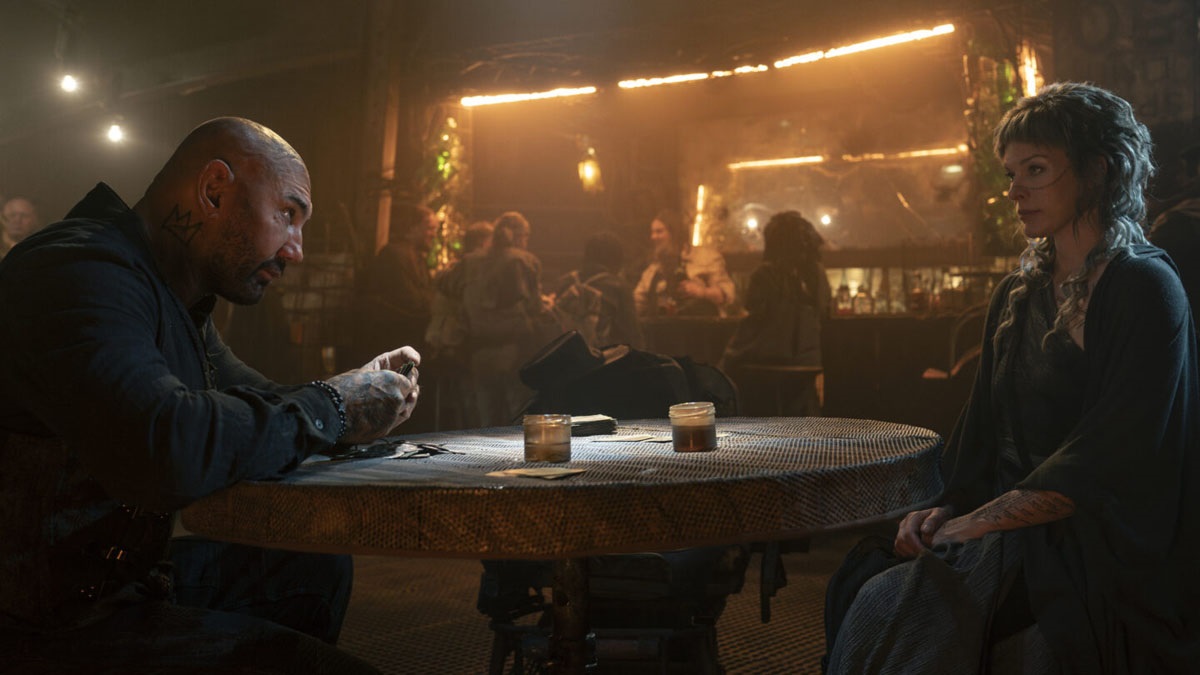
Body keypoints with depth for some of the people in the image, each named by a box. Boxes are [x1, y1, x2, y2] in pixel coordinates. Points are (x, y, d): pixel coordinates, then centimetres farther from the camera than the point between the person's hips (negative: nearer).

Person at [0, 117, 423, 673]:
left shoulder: (172, 294, 13)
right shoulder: (79, 273, -21)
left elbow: (247, 396, 23)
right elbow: (162, 453, -36)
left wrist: (355, 388, 4)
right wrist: (330, 409, -21)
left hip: (126, 574, 10)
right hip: (56, 622, -10)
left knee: (319, 568, 16)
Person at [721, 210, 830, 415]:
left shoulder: (765, 273, -11)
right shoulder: (818, 273, 2)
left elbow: (754, 314, -5)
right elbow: (824, 313, 13)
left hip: (768, 359, -4)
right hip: (806, 359, 4)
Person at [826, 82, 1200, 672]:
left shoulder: (1146, 289, -7)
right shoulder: (1018, 294, 15)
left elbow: (1108, 460, -15)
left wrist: (979, 520, -16)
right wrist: (948, 509, -3)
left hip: (1101, 546, -6)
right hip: (1012, 524, 6)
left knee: (901, 604, -29)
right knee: (859, 580, -20)